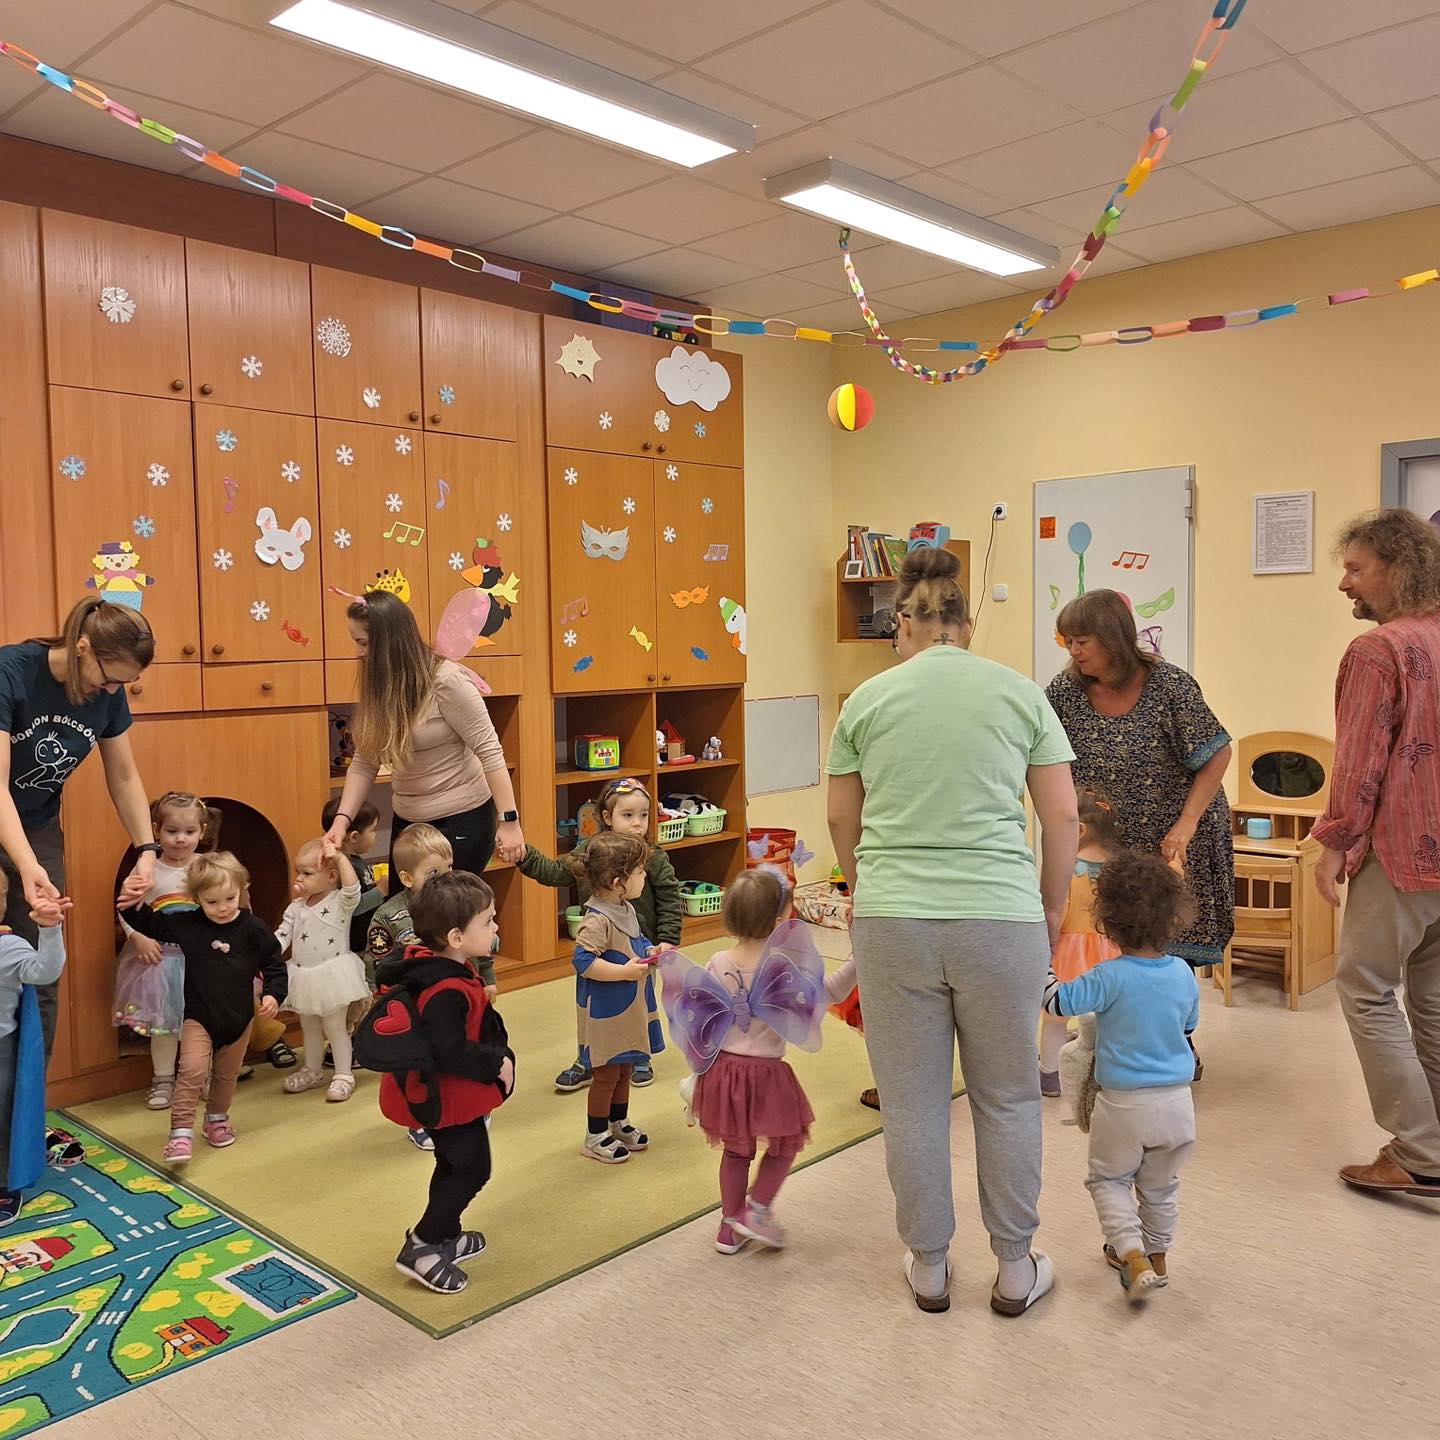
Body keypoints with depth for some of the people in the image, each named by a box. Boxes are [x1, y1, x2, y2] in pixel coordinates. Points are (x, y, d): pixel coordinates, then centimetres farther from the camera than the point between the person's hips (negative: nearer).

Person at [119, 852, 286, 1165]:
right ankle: (181, 1131, -10)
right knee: (192, 1070, -17)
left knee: (226, 1075, 18)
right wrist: (133, 906, -13)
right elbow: (150, 924, 5)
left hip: (238, 1018, 1)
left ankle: (217, 1118, 40)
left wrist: (273, 994, -17)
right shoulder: (185, 924, -9)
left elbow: (274, 965, -3)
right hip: (198, 1016, -1)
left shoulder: (254, 929, -12)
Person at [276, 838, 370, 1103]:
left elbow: (352, 888, -34)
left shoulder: (341, 903, -13)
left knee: (335, 1027, 3)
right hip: (303, 977, 6)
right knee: (309, 1027, 20)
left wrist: (340, 857, -36)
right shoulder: (296, 907, 4)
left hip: (332, 976, -6)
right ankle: (312, 1070, 36)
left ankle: (344, 1075, 15)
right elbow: (282, 935, 4)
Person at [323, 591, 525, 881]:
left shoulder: (447, 681, -20)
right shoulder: (378, 688, 2)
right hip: (407, 820, 7)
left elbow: (490, 751, -19)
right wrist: (342, 819, -9)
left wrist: (509, 821, -22)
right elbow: (363, 763, 4)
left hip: (461, 819, -7)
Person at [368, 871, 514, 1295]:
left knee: (454, 1165, 24)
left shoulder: (430, 967, -1)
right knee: (471, 1169, 4)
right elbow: (449, 1052, -35)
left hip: (442, 1095, 10)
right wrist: (497, 1063, -23)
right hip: (451, 1097, -10)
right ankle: (420, 1248, 12)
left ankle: (446, 1237, 40)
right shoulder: (447, 992, -33)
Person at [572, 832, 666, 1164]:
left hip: (630, 1011, 9)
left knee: (624, 1070, 22)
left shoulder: (626, 910, 5)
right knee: (605, 1075, 5)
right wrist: (625, 972, -30)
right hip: (606, 1015, -9)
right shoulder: (597, 920, -26)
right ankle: (595, 1137, 21)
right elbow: (583, 961, -31)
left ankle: (619, 1123, 40)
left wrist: (651, 952, 3)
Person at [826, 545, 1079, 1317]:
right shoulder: (1020, 693, 3)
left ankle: (928, 1266, 27)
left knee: (912, 1101, 12)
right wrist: (1052, 909, 17)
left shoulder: (867, 698, 4)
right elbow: (1063, 818, 4)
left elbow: (841, 819, 12)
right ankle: (1015, 1268, 28)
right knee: (1007, 1097, 16)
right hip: (1000, 918, 0)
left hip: (892, 923, 0)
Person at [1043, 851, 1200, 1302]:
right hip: (1178, 1101, 5)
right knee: (1161, 1185, 23)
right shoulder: (1184, 974, -3)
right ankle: (1158, 1257, 35)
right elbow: (1188, 1031, 11)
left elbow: (1056, 1001, -18)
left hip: (1124, 1104, -5)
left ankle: (1132, 1255, -1)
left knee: (1109, 1180, 14)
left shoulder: (1111, 978, -20)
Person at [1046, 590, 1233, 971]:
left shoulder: (1168, 685, -12)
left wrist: (1186, 825, -14)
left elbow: (1218, 755, -9)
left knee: (1174, 952, -1)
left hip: (1173, 843, -3)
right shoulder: (1066, 690, -4)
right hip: (1104, 847, 3)